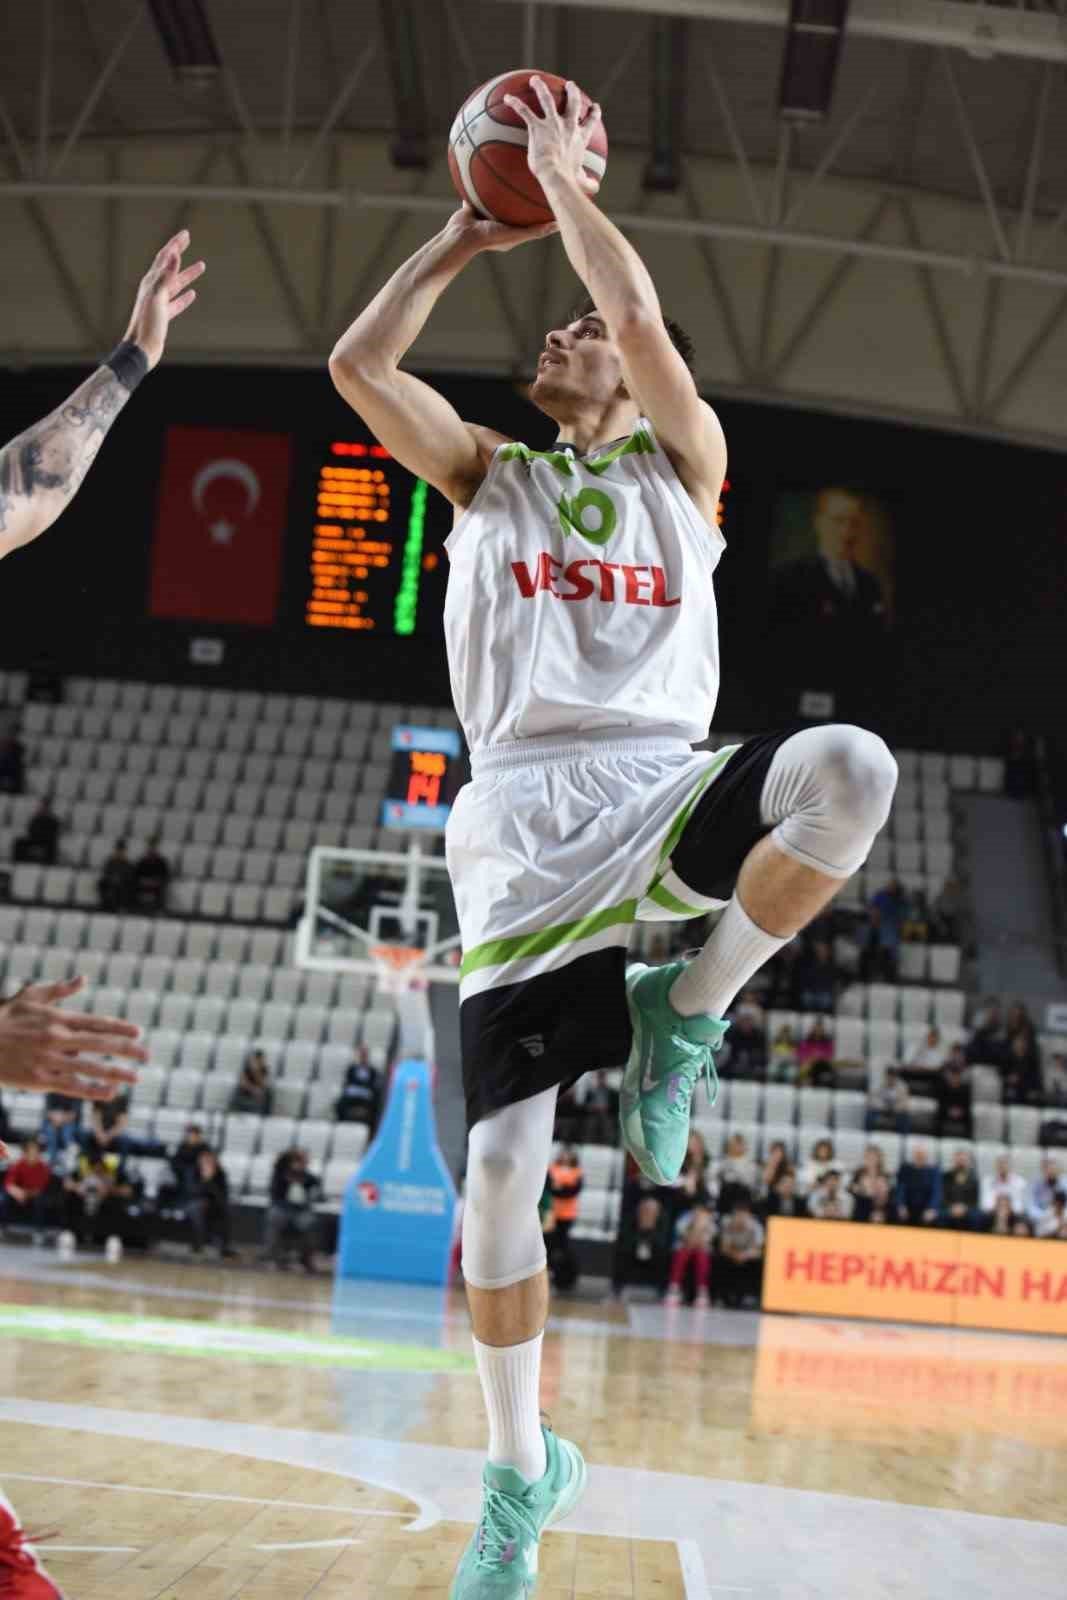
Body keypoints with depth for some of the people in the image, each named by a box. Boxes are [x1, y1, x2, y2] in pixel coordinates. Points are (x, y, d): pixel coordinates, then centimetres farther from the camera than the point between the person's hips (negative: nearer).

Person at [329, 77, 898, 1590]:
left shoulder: (680, 467, 14)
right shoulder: (488, 473, 21)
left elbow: (640, 312, -3)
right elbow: (357, 360, 8)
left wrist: (562, 175, 9)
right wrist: (465, 235, 16)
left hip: (663, 789, -1)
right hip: (525, 819, 1)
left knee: (850, 769, -35)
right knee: (501, 1168, -5)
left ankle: (684, 1015, -11)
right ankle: (522, 1473, 15)